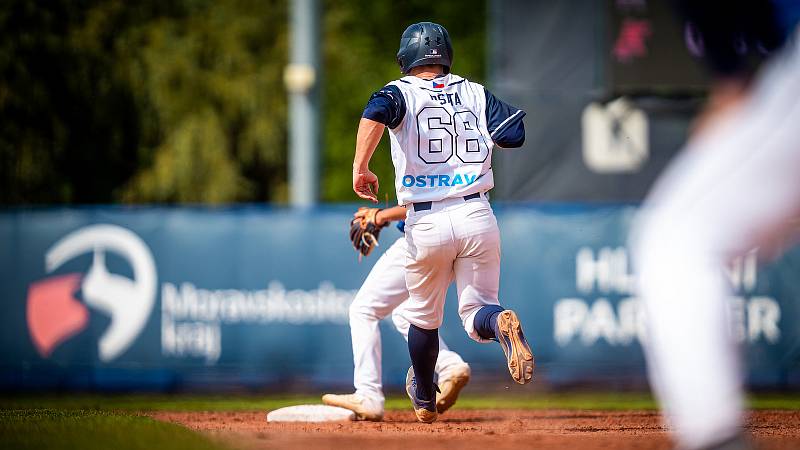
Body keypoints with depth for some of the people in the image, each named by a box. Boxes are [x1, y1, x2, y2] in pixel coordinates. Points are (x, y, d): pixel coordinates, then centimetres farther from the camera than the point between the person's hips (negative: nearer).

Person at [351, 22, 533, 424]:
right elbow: (514, 133, 0)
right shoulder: (475, 93, 9)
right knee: (475, 313, 7)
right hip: (477, 216, 1)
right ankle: (501, 323, -29)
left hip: (426, 223, -1)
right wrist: (470, 130, 18)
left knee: (423, 315, 20)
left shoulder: (402, 92, 2)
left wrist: (360, 169, -20)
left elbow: (375, 114, -21)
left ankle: (424, 398, 36)